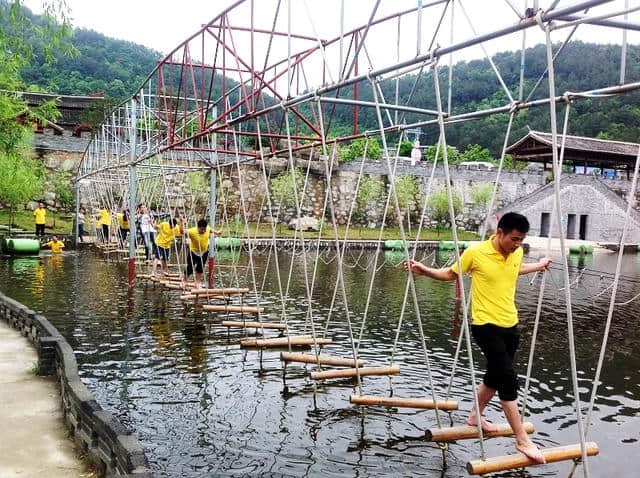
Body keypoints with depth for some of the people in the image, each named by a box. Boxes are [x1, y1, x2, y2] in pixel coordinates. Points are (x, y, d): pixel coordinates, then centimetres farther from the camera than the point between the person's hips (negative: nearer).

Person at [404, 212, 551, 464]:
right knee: (508, 378, -11)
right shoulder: (476, 252, -15)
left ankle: (475, 416, 40)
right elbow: (450, 274, 0)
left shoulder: (517, 253, 2)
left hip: (510, 325, 7)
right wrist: (424, 270, -14)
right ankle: (522, 439, -1)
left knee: (496, 376, 18)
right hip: (486, 326, -7)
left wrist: (539, 266, 41)